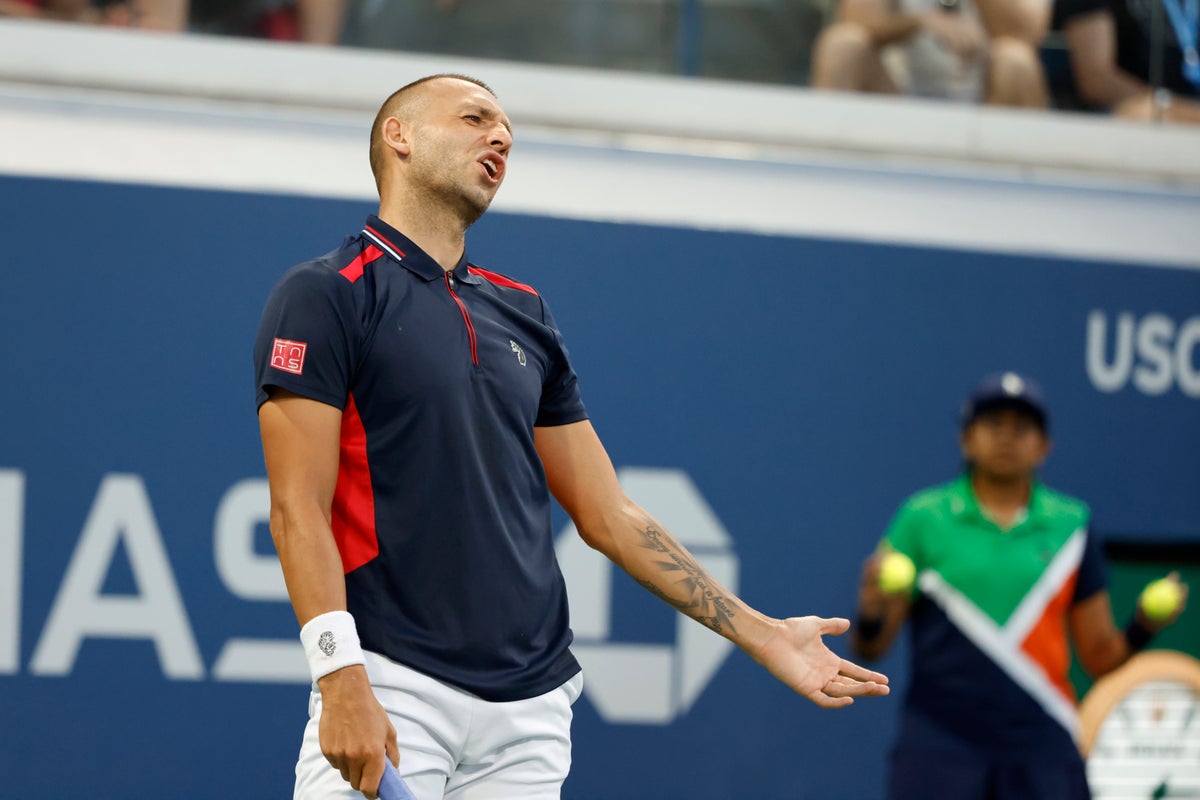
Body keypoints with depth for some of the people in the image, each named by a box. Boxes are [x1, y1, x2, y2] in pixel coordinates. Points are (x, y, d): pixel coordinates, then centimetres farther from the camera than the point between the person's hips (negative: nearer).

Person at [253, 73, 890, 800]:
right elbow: (298, 507, -8)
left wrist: (763, 635, 16)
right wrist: (341, 679, -20)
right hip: (392, 691, -5)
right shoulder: (324, 296, -1)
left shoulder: (523, 313, 18)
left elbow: (606, 513, 20)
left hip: (533, 708, 6)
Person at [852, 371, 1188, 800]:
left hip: (1042, 747, 2)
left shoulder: (1071, 525, 10)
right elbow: (870, 649, 3)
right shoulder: (922, 517, 3)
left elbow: (1100, 656, 13)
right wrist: (871, 615, -18)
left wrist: (1143, 627, -7)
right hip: (939, 744, -2)